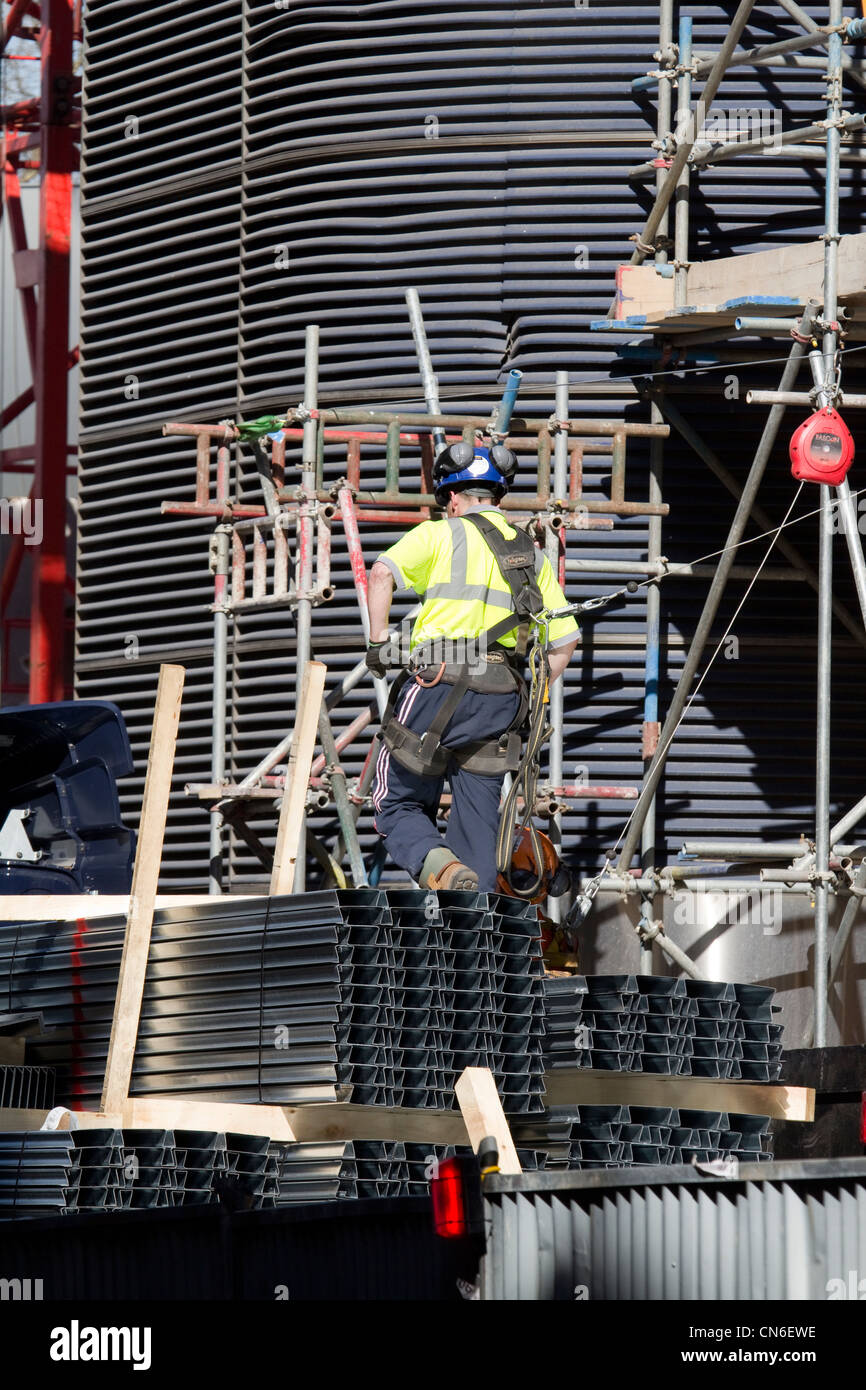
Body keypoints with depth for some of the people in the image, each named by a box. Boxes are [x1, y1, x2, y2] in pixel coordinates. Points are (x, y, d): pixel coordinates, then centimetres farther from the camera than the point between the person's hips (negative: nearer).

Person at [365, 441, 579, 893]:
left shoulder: (441, 535, 3)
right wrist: (529, 697, 23)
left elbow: (383, 574, -15)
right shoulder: (531, 554, 18)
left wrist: (378, 641, -9)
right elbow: (565, 641, 18)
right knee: (478, 825, 9)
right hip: (500, 702, 4)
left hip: (439, 686, -4)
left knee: (398, 805, 5)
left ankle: (438, 865, -24)